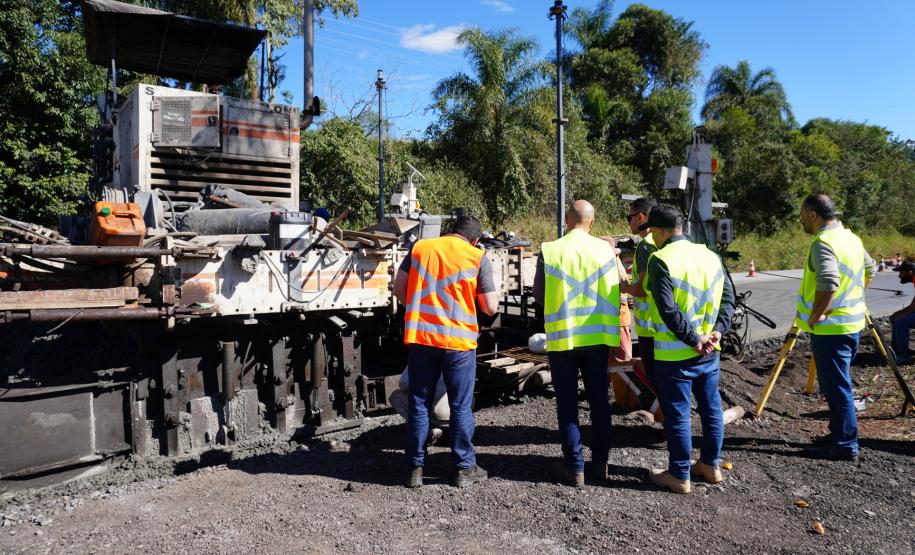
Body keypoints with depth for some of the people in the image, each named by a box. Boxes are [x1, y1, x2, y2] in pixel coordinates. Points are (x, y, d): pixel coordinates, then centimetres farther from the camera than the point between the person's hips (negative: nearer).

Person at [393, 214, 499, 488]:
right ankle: (465, 468, 20)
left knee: (419, 405, 12)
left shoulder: (420, 247, 5)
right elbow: (491, 307, -3)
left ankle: (416, 468, 19)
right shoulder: (478, 258, -2)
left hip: (420, 337, 2)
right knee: (461, 407, 10)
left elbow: (399, 288, 6)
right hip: (459, 342, -2)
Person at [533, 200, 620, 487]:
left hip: (562, 337, -2)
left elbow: (539, 296, -3)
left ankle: (574, 467, 12)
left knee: (567, 404, 8)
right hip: (597, 335, 2)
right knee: (599, 400, 16)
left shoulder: (549, 251, -9)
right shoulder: (605, 249, -4)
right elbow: (614, 292, 2)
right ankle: (600, 461, 26)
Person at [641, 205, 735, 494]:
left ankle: (679, 475, 16)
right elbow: (728, 297, 6)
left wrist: (692, 340, -13)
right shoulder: (710, 256, 6)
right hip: (709, 352, 7)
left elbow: (669, 309, -21)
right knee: (711, 408, 18)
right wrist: (716, 332, 0)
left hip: (674, 354, -7)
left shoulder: (661, 260, -15)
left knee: (677, 414, 5)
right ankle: (710, 465, 33)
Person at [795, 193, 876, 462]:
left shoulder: (823, 243, -20)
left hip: (830, 327, -10)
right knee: (840, 384, 19)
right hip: (852, 322, 10)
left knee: (836, 387, -1)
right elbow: (870, 268, 27)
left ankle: (844, 445, 6)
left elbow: (828, 283, -34)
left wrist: (815, 315, -22)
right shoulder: (852, 238, 11)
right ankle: (841, 434, 29)